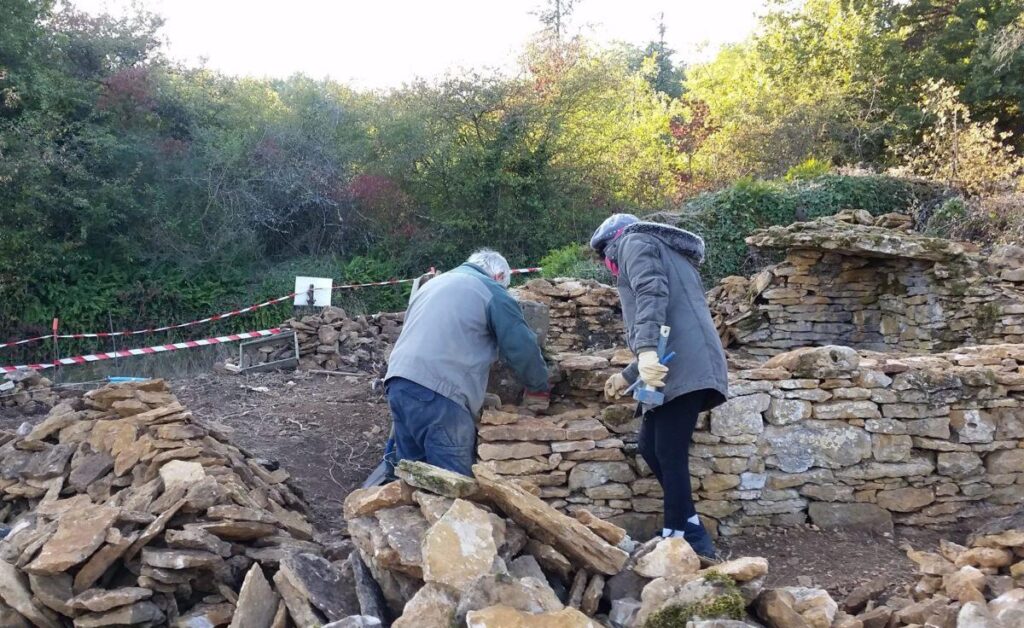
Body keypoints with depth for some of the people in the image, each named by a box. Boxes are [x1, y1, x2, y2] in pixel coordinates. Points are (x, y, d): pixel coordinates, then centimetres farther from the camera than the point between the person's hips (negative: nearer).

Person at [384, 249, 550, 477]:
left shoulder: (433, 283, 29)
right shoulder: (492, 292, 6)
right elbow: (523, 348, 2)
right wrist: (538, 389, 17)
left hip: (398, 381, 8)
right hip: (438, 391, -8)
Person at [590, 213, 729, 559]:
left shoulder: (634, 240, 8)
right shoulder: (666, 255, 35)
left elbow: (651, 293, -14)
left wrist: (646, 350, -27)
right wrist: (628, 375, 38)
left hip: (681, 368, -9)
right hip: (680, 367, 9)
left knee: (669, 454, -6)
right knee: (652, 447, 12)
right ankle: (693, 535, 15)